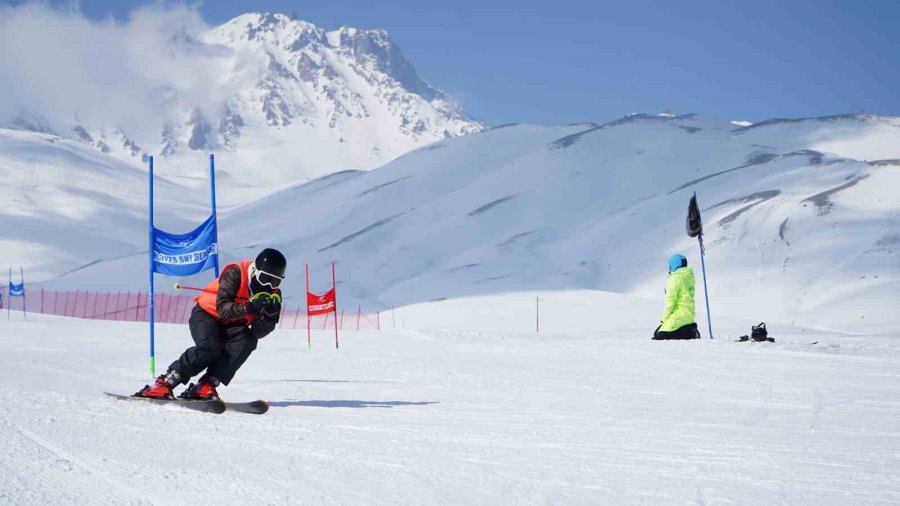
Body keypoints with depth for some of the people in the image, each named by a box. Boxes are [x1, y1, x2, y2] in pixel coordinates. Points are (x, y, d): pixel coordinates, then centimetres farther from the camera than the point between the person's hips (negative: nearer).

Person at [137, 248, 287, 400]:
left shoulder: (273, 292, -9)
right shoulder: (235, 273, -24)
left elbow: (258, 332, -13)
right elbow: (222, 308, -32)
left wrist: (270, 315, -32)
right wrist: (249, 308, -45)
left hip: (232, 325, 5)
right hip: (207, 315, -5)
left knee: (248, 341, -27)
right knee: (209, 349, -32)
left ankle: (206, 385, -25)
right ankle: (164, 383, -21)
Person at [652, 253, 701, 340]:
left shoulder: (675, 279, -13)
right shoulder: (689, 277, 14)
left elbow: (670, 300, -14)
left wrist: (664, 319, -5)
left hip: (679, 316, -9)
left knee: (659, 336, -9)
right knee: (657, 333, 12)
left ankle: (689, 333, -14)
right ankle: (690, 332, 0)